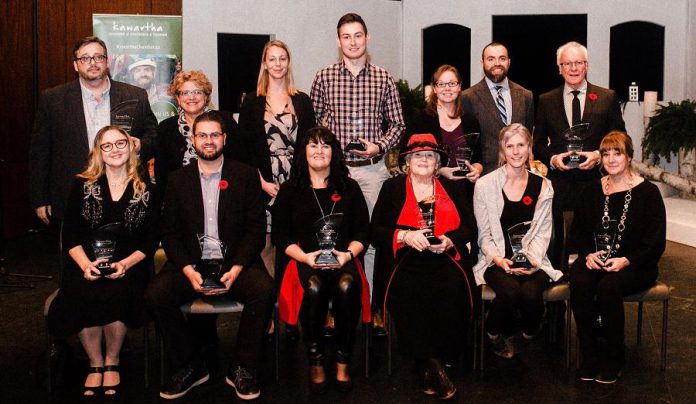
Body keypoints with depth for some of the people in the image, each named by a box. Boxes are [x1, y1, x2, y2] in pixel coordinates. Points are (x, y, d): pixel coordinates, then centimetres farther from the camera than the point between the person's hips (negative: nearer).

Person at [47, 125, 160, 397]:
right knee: (83, 296, -31)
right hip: (86, 262, 1)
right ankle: (95, 364, -7)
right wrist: (85, 264, -13)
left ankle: (112, 363, -6)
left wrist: (125, 264, -13)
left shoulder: (146, 191, 8)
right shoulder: (82, 185, 10)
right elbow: (69, 234, 5)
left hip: (129, 265, 0)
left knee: (115, 295, -32)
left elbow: (151, 240, 5)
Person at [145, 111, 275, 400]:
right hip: (190, 263, 2)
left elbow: (255, 229, 1)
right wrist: (188, 270, -12)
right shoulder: (178, 180, 10)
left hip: (235, 261, -1)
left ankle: (242, 368, -11)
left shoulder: (246, 176, 6)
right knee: (156, 295, -24)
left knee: (263, 291, -30)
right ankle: (190, 367, -6)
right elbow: (170, 232, 5)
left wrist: (236, 268, -15)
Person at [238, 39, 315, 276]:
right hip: (263, 182, -1)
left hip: (296, 182, 1)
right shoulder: (252, 102, 8)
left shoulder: (302, 101, 11)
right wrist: (262, 182, -6)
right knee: (264, 241, -4)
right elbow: (244, 145, 3)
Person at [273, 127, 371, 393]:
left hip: (343, 260, 1)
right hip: (305, 261, 0)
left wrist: (348, 254, -9)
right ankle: (316, 362, -19)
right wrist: (305, 257, -10)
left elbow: (363, 231, 11)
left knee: (346, 287, -35)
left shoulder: (349, 188, 17)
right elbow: (279, 235, 7)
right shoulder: (290, 190, 13)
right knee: (314, 288, -36)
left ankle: (343, 364, -20)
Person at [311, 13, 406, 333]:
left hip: (372, 169, 0)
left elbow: (397, 123, 10)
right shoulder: (324, 78, 4)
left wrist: (379, 146, -7)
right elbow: (313, 123, 9)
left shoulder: (384, 79, 5)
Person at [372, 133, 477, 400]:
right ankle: (431, 364, -22)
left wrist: (448, 241, -6)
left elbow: (469, 227, 14)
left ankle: (435, 360, -20)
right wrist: (405, 236, -9)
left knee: (452, 287, -32)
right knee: (411, 289, -34)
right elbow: (377, 230, 9)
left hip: (446, 258, 1)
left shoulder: (452, 189, 22)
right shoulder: (392, 188, 16)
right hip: (406, 260, -1)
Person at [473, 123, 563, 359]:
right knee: (510, 291, -32)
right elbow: (484, 234, 2)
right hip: (497, 260, -1)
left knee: (531, 293, -31)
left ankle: (530, 337, 3)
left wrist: (533, 259, -11)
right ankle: (494, 335, 0)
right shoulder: (485, 185, 2)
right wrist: (498, 258, -15)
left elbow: (543, 231, 6)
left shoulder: (542, 186, 8)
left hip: (531, 260, 1)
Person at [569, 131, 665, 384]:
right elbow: (578, 229, 12)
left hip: (634, 265, -3)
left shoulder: (647, 192, -1)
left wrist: (626, 261, -19)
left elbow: (656, 243, -4)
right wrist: (588, 254, -9)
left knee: (609, 286, -34)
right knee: (579, 283, -30)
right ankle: (589, 356, -17)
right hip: (596, 258, 3)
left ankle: (613, 360, -14)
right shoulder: (594, 190, 11)